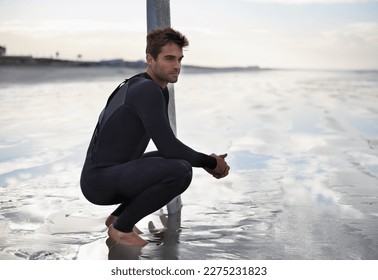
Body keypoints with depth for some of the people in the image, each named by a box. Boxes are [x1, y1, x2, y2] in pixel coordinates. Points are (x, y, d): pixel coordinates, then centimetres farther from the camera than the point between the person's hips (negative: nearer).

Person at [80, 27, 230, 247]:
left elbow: (167, 145, 19)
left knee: (173, 162, 22)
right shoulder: (147, 90, -19)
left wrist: (205, 160, 5)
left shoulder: (157, 90, 12)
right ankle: (121, 227, -6)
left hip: (112, 175, 10)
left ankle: (119, 216, 16)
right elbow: (169, 148, -23)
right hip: (100, 181, -10)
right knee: (180, 170, -26)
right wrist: (210, 163, -8)